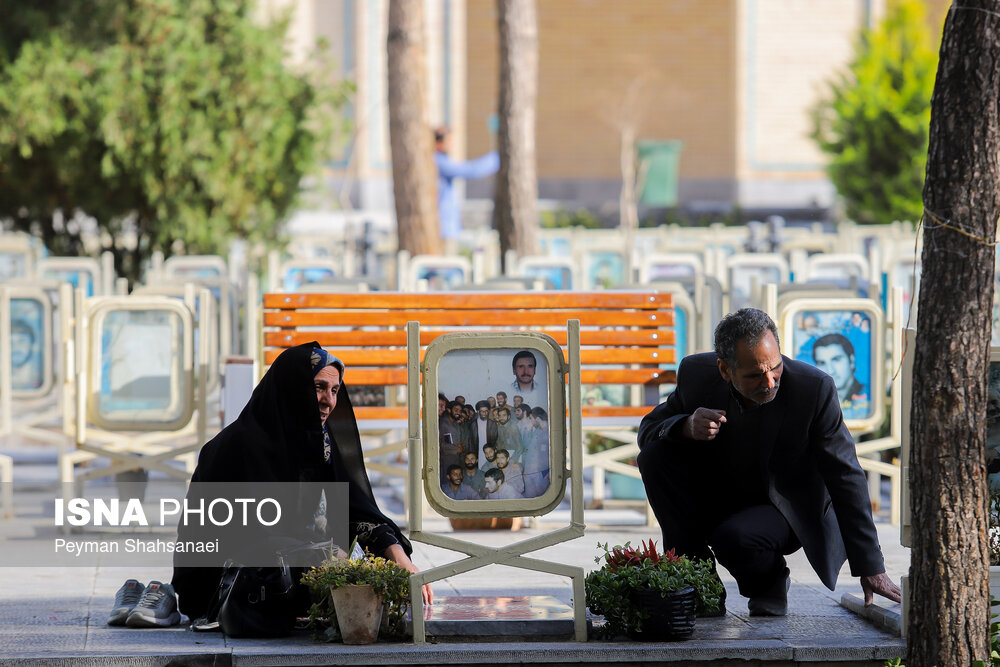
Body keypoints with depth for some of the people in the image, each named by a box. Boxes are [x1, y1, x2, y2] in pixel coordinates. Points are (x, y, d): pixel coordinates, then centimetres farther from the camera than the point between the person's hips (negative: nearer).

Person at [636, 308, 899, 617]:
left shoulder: (814, 388, -24)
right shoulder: (697, 374, -18)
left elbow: (846, 479, -19)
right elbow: (649, 428, -3)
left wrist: (871, 570, -20)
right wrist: (686, 427, -29)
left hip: (786, 511, -4)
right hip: (716, 501, 4)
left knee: (734, 538, -35)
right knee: (655, 457, -21)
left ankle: (769, 581, 2)